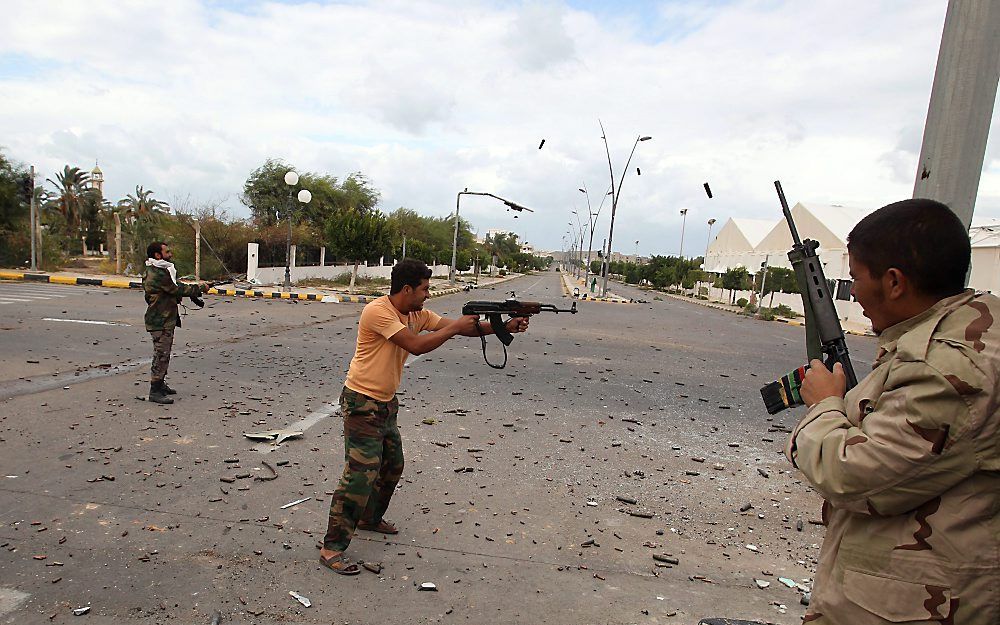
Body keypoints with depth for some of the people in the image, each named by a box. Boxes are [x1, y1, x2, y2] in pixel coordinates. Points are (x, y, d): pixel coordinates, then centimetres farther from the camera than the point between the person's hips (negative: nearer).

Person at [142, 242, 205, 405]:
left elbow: (177, 285, 14)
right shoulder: (157, 274, -19)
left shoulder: (162, 271, 15)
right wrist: (198, 288, -6)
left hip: (166, 320, 11)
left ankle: (160, 384, 31)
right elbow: (177, 290, -17)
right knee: (161, 355, -7)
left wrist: (196, 288, 1)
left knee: (164, 354, 19)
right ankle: (155, 391, -2)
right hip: (160, 322, -11)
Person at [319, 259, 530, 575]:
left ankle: (370, 518, 43)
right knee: (361, 474, -10)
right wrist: (455, 327, -20)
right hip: (362, 403, -9)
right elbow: (416, 345, -30)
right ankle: (332, 548, 1)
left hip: (387, 404, 9)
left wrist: (504, 327, -7)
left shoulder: (418, 315, 3)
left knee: (392, 465, 20)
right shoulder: (377, 312, -22)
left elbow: (462, 328, 2)